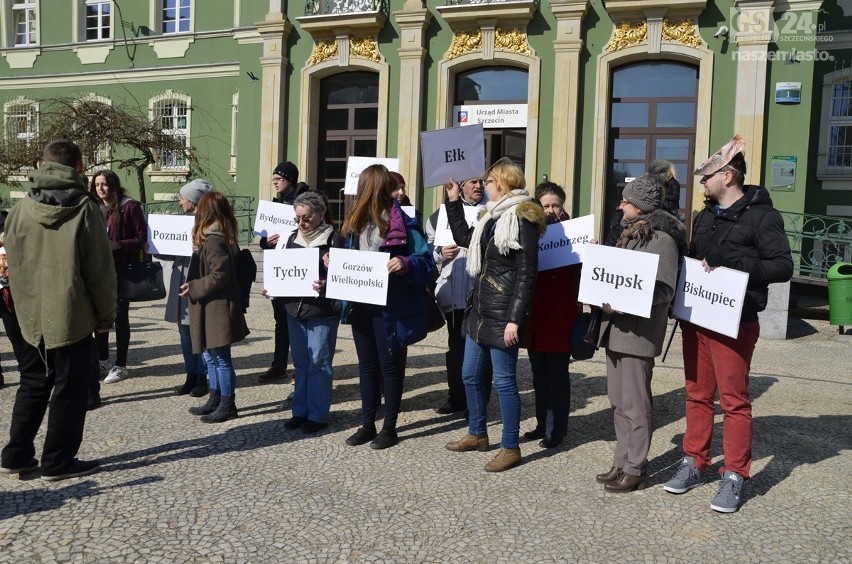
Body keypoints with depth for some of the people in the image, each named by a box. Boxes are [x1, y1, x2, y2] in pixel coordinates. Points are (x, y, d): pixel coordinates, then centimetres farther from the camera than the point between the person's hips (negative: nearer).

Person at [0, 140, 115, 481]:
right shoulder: (83, 209, -13)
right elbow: (100, 271, -12)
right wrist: (106, 315, -2)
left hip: (31, 317, 5)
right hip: (72, 317, -5)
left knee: (32, 385, 19)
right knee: (70, 389, 6)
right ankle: (58, 462, 12)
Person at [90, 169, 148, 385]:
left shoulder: (129, 207, -8)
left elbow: (142, 238, -10)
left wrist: (119, 245, -23)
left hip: (122, 268, -6)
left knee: (120, 315, 1)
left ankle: (120, 366, 11)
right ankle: (103, 360, 25)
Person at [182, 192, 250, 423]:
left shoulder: (214, 241, -18)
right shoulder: (220, 237, 12)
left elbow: (219, 276, -23)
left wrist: (193, 287, -14)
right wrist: (194, 286, 11)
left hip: (217, 309, -10)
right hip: (211, 309, 10)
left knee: (221, 358, 0)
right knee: (211, 356, 17)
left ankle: (227, 405, 9)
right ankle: (215, 400, 27)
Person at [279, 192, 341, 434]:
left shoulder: (332, 240, -9)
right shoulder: (293, 238, 11)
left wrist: (326, 285, -30)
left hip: (322, 312, -6)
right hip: (295, 309, 6)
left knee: (319, 364, 2)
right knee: (300, 363, 14)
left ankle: (318, 414, 13)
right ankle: (300, 411, 26)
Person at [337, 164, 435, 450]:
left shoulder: (402, 223, -12)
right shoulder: (356, 221, 8)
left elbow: (427, 262, -13)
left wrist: (405, 264, -30)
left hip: (390, 308, -7)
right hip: (361, 305, 7)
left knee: (390, 365, 5)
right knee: (366, 365, 14)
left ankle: (390, 427, 18)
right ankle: (367, 424, 27)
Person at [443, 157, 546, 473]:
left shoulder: (523, 218, -13)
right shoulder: (493, 216, 15)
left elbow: (526, 274, -17)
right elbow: (464, 239, 26)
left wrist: (515, 319, -21)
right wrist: (453, 201, 22)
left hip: (502, 314, -9)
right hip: (480, 309, 9)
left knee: (504, 381, -1)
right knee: (470, 375, 16)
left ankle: (511, 448, 12)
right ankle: (477, 434, 32)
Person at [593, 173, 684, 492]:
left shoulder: (662, 238, -12)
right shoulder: (630, 233, 14)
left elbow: (665, 290, -17)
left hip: (639, 331, -9)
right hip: (617, 328, 9)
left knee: (635, 404, 0)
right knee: (618, 402, 14)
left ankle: (635, 470, 12)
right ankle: (622, 463, 24)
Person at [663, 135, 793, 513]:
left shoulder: (762, 216, -7)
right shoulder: (705, 217, 15)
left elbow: (783, 267, -13)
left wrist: (733, 265, -23)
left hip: (734, 324, -7)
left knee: (734, 400, 0)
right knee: (697, 394, 12)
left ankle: (734, 476, 10)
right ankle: (693, 463, 23)